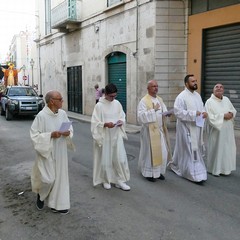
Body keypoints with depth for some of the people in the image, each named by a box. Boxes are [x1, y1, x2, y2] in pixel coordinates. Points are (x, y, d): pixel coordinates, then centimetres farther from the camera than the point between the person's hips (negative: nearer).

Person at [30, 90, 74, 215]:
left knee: (60, 177, 9)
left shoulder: (63, 113, 0)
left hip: (60, 152, 5)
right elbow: (34, 134, -14)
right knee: (48, 178, -2)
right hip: (47, 152, -5)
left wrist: (68, 132, -11)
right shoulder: (41, 116, -17)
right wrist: (51, 135, -24)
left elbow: (70, 128, 12)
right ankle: (40, 194, 33)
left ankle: (57, 204, 23)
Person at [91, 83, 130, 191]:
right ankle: (106, 180, 25)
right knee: (105, 158, 7)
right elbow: (95, 122, -10)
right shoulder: (99, 106, -10)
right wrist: (105, 124, -25)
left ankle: (120, 181, 13)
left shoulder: (117, 103, 3)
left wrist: (121, 121, -8)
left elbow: (122, 116, 13)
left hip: (116, 135, 4)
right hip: (104, 136, -3)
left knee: (120, 157, 1)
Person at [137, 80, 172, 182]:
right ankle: (149, 173, 15)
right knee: (150, 152, 1)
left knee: (163, 152, 9)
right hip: (150, 131, -7)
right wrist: (153, 110, -22)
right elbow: (141, 116, -20)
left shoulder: (160, 99, 11)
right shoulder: (144, 101, -11)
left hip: (160, 130, 7)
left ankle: (159, 171, 24)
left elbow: (164, 111, 15)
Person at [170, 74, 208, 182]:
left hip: (196, 127, 9)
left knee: (196, 149, 17)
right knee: (190, 150, -3)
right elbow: (178, 112, -20)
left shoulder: (197, 95, 10)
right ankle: (195, 174, 4)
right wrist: (193, 114, -24)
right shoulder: (181, 96, -14)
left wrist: (204, 112, -5)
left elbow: (201, 107, 18)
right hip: (186, 128, -8)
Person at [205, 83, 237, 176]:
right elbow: (210, 117, -18)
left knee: (227, 149, 10)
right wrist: (223, 116, -18)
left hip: (227, 131, 6)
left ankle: (225, 168, 24)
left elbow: (234, 110, 15)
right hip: (216, 131, -6)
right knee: (216, 149, 0)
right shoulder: (209, 102, -10)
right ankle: (215, 169, 14)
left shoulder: (226, 99, 8)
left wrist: (231, 114, -7)